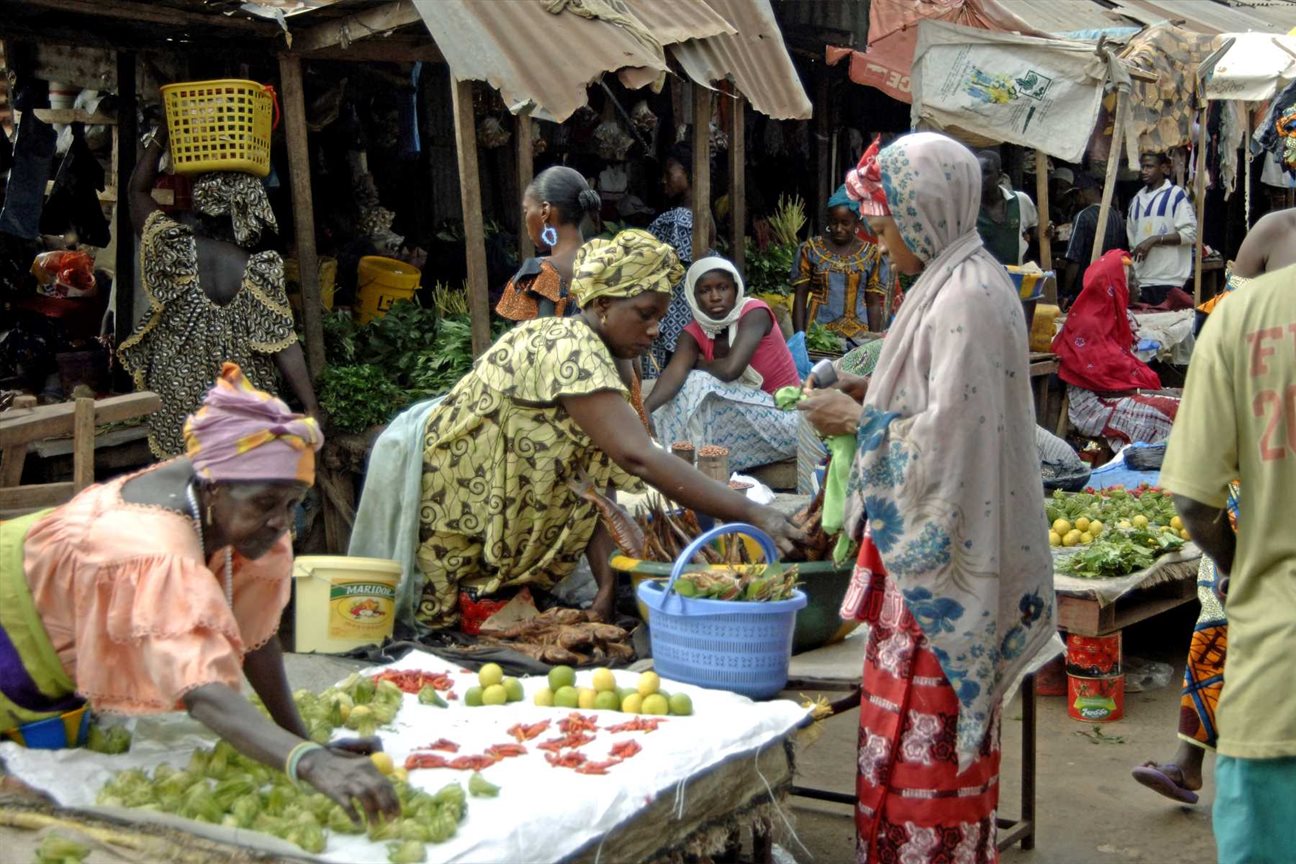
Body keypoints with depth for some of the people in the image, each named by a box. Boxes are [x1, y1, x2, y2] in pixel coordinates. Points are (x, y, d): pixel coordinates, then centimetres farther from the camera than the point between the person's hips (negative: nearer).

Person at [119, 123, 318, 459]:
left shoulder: (178, 252, -9)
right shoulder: (259, 272, -12)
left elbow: (138, 190, 8)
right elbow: (283, 346, -12)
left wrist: (162, 135, 12)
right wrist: (311, 409, -7)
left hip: (179, 403, 1)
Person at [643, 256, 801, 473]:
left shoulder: (754, 312, -18)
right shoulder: (695, 332, -3)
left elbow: (730, 369, -32)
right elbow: (674, 372, -23)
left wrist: (698, 364, -10)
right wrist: (644, 409, -43)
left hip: (783, 415, -5)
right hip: (741, 413, 5)